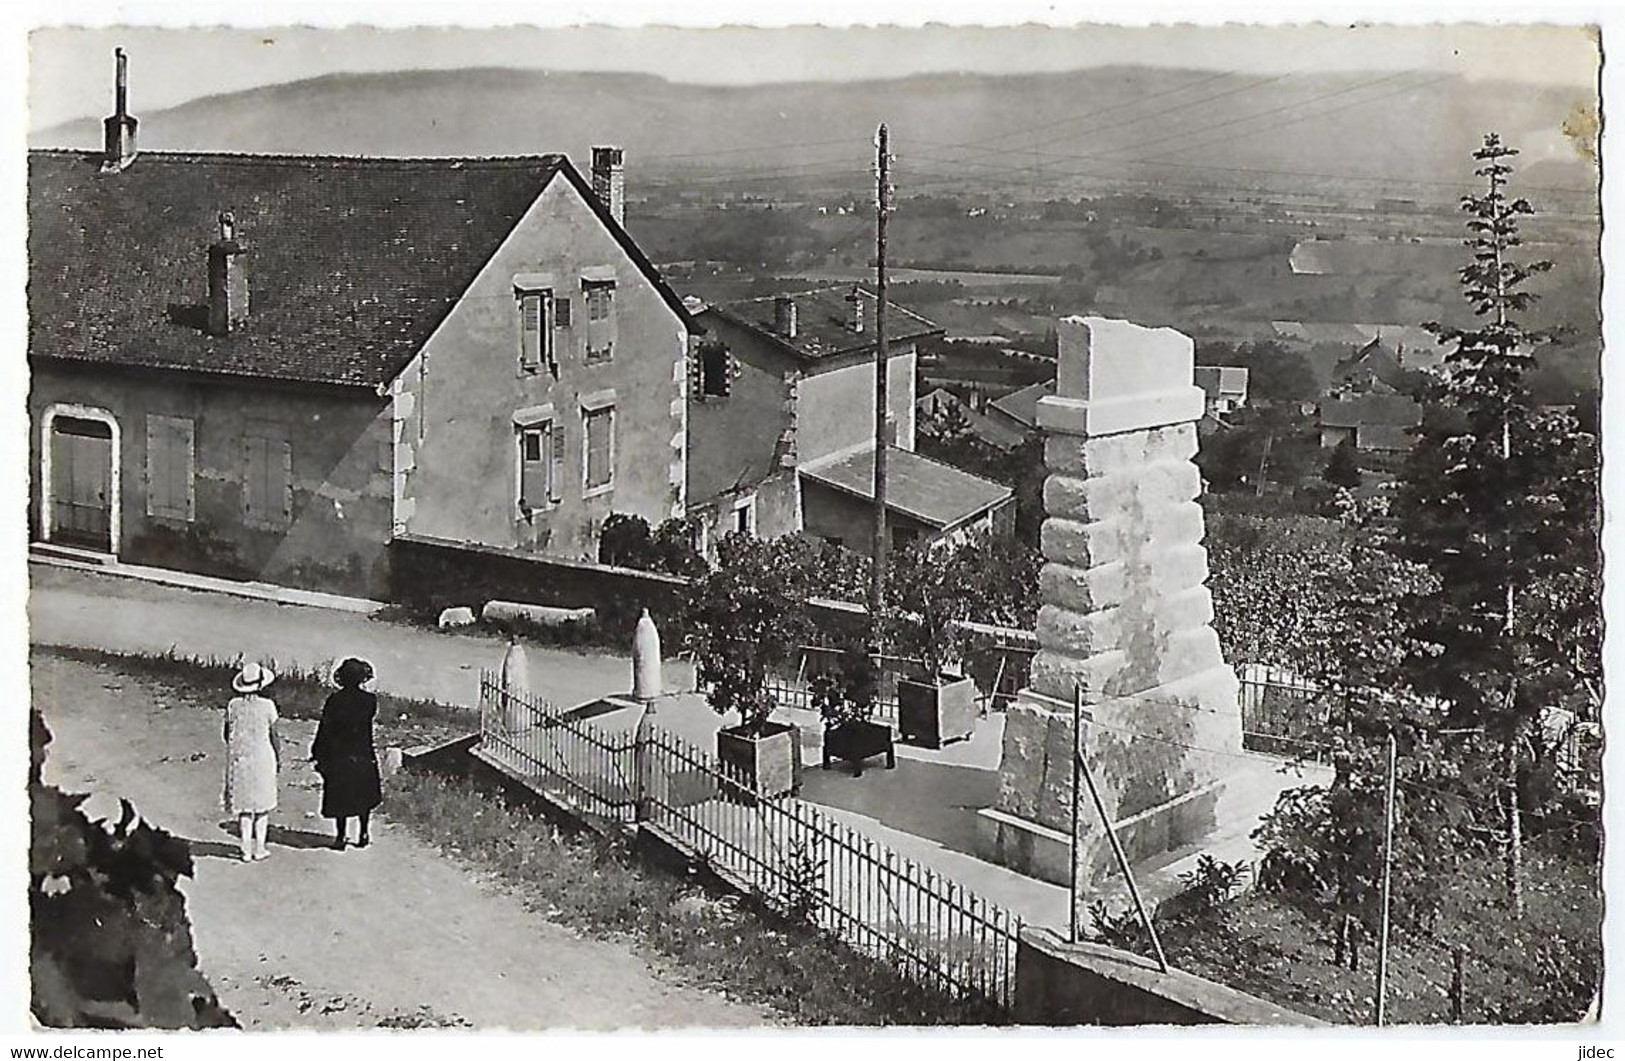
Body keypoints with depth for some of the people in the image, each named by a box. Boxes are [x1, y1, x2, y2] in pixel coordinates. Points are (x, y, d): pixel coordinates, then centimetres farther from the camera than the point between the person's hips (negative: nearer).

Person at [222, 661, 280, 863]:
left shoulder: (233, 705, -4)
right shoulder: (267, 706, -11)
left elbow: (226, 735, 4)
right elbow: (274, 737, -6)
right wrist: (279, 758, 8)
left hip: (239, 758, 2)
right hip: (262, 757, -2)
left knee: (244, 806, 10)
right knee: (262, 803, 11)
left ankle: (246, 850, 9)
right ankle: (259, 848, 12)